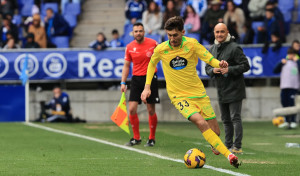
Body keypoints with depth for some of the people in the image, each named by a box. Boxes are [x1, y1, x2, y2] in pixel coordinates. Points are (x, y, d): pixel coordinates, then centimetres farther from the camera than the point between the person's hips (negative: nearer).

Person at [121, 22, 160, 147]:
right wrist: (123, 83, 5)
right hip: (136, 79, 2)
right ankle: (136, 138, 6)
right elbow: (126, 65, 10)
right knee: (132, 109, -7)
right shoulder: (129, 47, 3)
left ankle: (152, 138, 12)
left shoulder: (153, 43, -4)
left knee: (151, 110, -1)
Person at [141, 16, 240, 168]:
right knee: (201, 123, -28)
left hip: (198, 92, 2)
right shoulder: (161, 49, -7)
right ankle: (229, 155, -28)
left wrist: (220, 64, -33)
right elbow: (152, 64, 13)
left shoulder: (191, 44, -9)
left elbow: (210, 60, -10)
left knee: (215, 131, 2)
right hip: (179, 96, -2)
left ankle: (214, 145, 41)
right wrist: (147, 87, 7)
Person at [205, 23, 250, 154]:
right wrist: (212, 70, -6)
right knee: (225, 119, 12)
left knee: (235, 118, -8)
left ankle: (237, 146, -8)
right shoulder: (212, 49, 11)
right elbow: (207, 67, 17)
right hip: (221, 91, 7)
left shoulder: (234, 48, -11)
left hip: (234, 89, -7)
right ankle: (228, 145, 19)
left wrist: (229, 70, -22)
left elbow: (245, 66, -13)